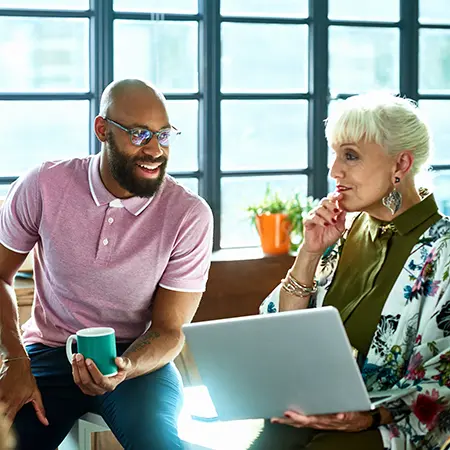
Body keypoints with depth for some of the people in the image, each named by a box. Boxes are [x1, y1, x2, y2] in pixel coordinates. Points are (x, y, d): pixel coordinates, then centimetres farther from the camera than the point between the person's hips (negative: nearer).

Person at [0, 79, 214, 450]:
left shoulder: (190, 215, -12)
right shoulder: (43, 186, -9)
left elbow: (168, 330, -8)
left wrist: (122, 370, -29)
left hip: (138, 356, -1)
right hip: (48, 350, 1)